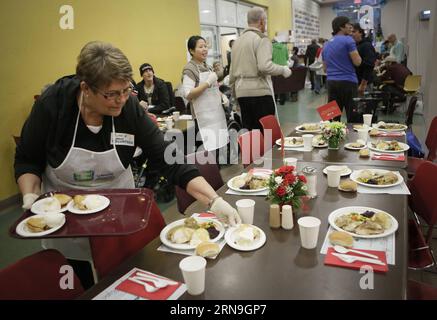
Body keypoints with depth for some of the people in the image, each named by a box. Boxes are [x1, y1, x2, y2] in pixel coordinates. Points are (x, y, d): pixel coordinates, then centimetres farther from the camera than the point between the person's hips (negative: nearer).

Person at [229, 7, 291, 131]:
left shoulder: (237, 41, 15)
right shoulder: (261, 39, -6)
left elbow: (232, 71, 17)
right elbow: (265, 66, -19)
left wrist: (234, 90, 24)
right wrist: (283, 70, -4)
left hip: (241, 92, 7)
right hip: (260, 91, -7)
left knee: (247, 132, 10)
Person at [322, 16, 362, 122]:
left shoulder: (326, 45, 16)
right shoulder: (348, 40, -6)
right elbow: (357, 62, -10)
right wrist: (355, 52, 9)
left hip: (331, 82, 7)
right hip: (347, 81, -6)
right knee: (353, 118, -1)